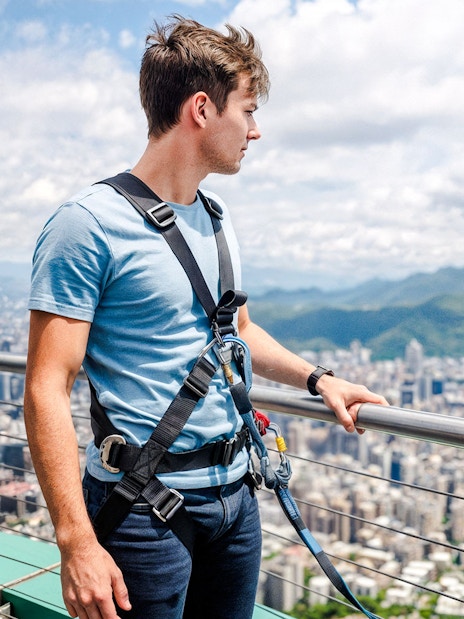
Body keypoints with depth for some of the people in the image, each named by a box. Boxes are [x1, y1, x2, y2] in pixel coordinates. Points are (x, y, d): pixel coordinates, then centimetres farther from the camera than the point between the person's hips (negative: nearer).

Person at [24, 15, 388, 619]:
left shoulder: (217, 219, 9)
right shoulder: (89, 224, -15)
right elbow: (48, 389, -18)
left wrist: (318, 378, 11)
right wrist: (75, 539, -22)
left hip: (236, 494, 7)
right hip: (145, 514, -7)